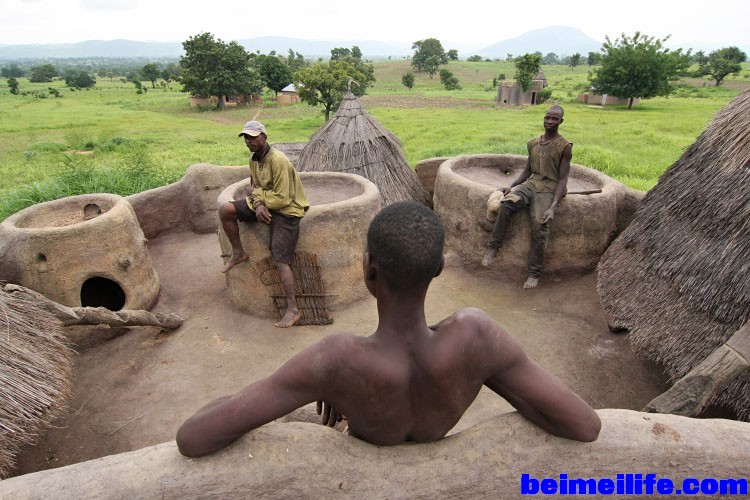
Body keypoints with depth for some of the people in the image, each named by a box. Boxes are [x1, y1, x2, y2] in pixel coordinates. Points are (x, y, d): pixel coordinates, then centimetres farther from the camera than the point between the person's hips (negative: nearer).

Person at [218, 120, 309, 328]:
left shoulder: (278, 161, -22)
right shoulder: (254, 159, 7)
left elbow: (282, 199, -24)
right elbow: (255, 188, 10)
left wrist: (256, 193, -10)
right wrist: (258, 205, -14)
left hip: (286, 211, -8)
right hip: (264, 204, 8)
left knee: (280, 261, -14)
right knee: (225, 209, -7)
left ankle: (293, 310, -5)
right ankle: (238, 253, 11)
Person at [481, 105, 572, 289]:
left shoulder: (564, 147, -4)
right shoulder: (533, 144, 12)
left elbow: (563, 179, -9)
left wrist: (553, 207, -22)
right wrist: (512, 186, -1)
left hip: (550, 189, -4)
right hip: (530, 183, 4)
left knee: (540, 228, -26)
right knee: (507, 204, -29)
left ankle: (533, 273, -15)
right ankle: (493, 247, -20)